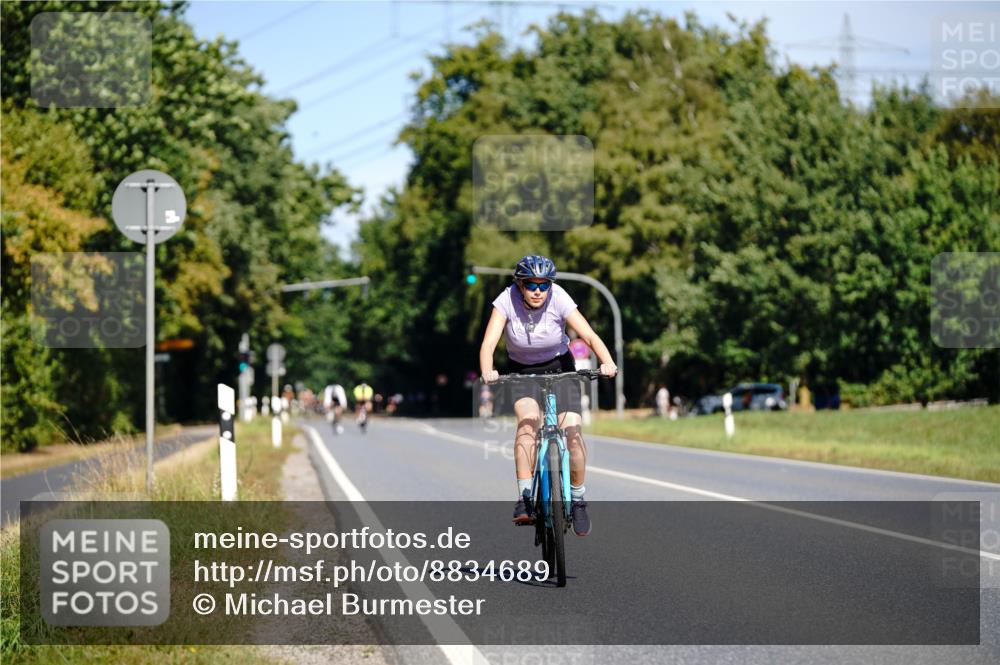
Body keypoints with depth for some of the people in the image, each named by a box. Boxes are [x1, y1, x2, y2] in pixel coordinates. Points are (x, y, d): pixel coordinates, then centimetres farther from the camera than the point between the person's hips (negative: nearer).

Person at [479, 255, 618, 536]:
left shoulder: (559, 300, -22)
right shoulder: (507, 301, -21)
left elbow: (590, 336, -29)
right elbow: (489, 342, -29)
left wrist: (607, 363, -48)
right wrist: (487, 372, -49)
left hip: (559, 367, 0)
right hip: (523, 372, 0)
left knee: (572, 430, -16)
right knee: (528, 420, -28)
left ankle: (578, 500, 4)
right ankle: (525, 498, -29)